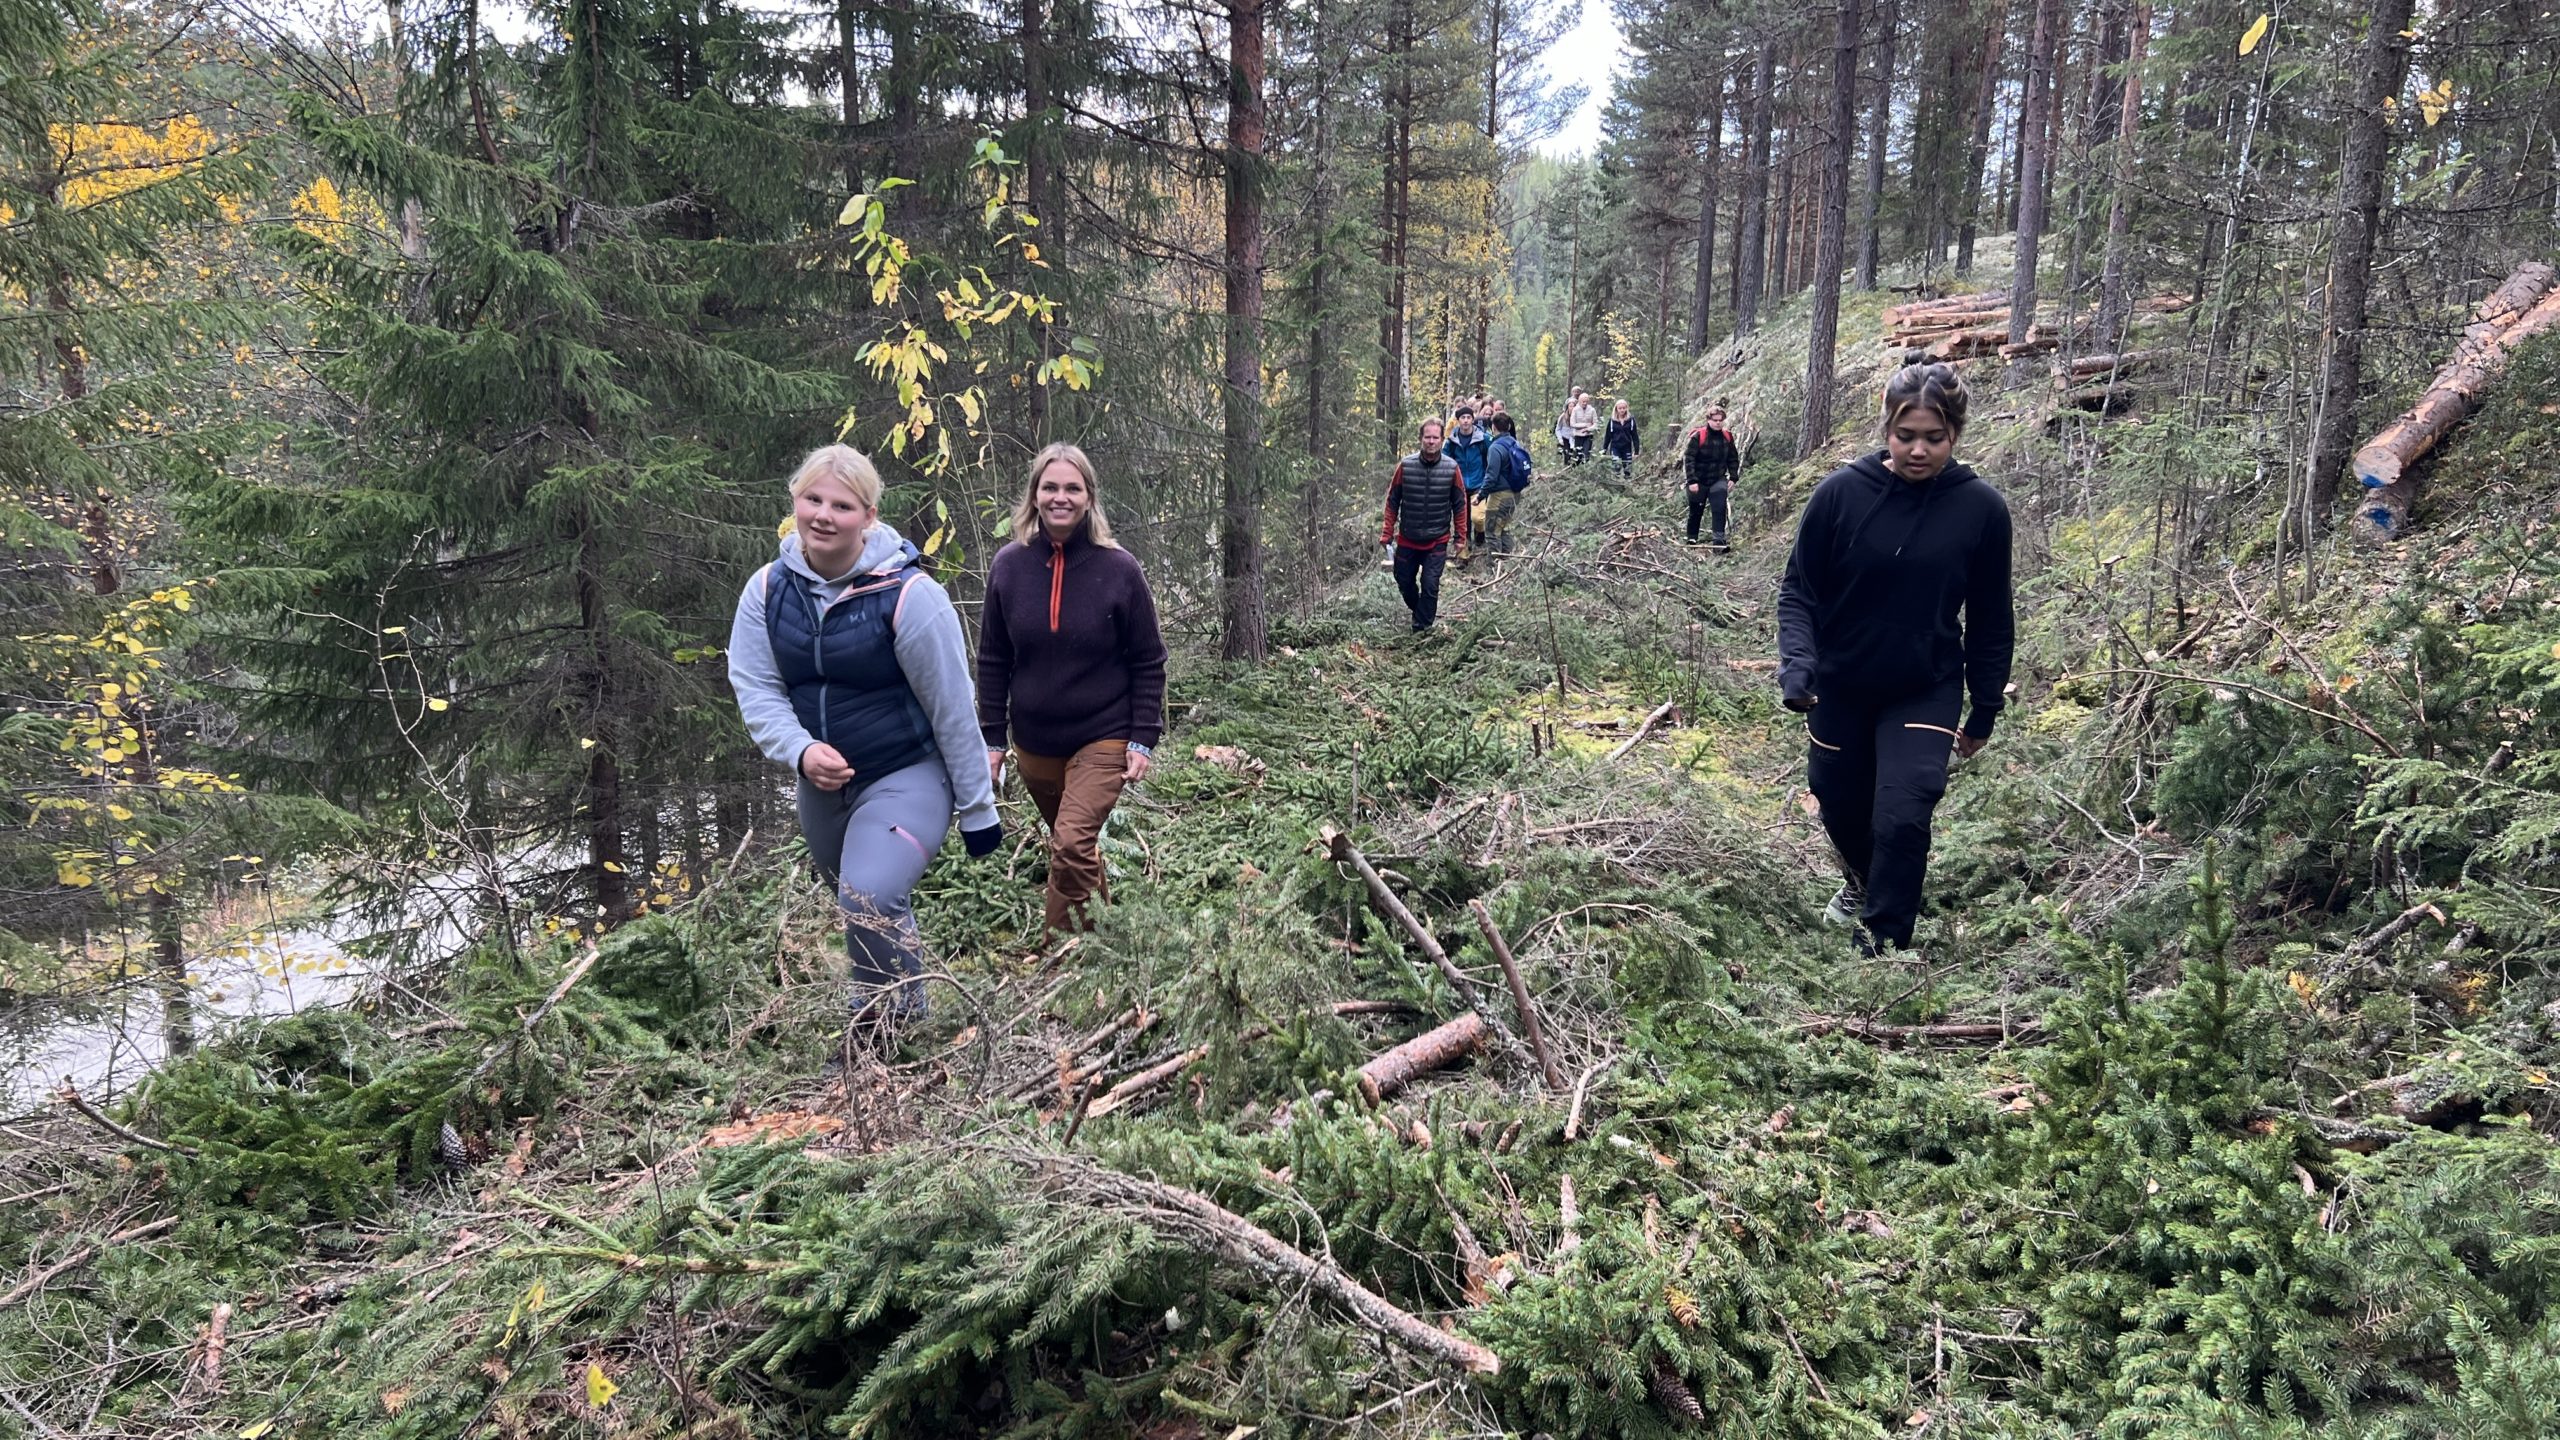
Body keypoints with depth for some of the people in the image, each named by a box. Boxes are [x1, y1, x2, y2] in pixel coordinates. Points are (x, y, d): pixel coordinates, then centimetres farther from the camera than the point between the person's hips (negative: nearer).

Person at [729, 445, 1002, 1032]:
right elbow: (755, 688, -6)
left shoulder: (908, 593, -19)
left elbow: (953, 708, -14)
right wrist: (800, 751, -26)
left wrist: (978, 808, -9)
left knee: (871, 902, -26)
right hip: (821, 783, 6)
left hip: (907, 778, -6)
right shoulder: (768, 589, -4)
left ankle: (894, 1024, -1)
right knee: (860, 904, 22)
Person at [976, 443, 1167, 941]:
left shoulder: (1119, 569, -9)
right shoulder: (1009, 565, -2)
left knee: (1072, 845, -16)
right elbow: (993, 660, 4)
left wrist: (1143, 738, -8)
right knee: (1073, 847, 16)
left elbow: (1148, 662, -3)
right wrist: (992, 738, 3)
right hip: (1034, 743, 4)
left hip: (1103, 739, -3)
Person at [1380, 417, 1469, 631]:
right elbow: (1392, 501, 0)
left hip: (1437, 541, -2)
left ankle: (1421, 629, 8)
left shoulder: (1451, 468, -7)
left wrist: (1461, 536, 2)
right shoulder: (1405, 465, -8)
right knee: (1404, 581, 13)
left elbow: (1459, 505, 2)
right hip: (1407, 539, 2)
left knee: (1430, 586, -6)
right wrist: (1387, 533, -1)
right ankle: (1420, 611, 41)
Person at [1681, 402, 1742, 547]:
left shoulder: (1727, 436, -2)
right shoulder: (1698, 436, -16)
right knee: (1695, 511, 13)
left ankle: (1718, 538, -21)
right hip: (1699, 480, -2)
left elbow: (1733, 459, 9)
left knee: (1719, 508, -19)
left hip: (1718, 479, 2)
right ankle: (1691, 539, 31)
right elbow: (1689, 459, -16)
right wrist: (1692, 480, -21)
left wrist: (1733, 477, 0)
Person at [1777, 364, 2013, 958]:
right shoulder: (1841, 492, -13)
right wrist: (1797, 660, -22)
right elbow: (1799, 588, -4)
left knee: (1902, 818, -14)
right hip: (1839, 685, 2)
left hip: (1925, 693, -1)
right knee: (1840, 805, 18)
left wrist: (1984, 713, 4)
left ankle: (1883, 948, 1)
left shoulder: (1981, 508, -11)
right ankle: (1862, 881, 50)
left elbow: (1991, 621, -1)